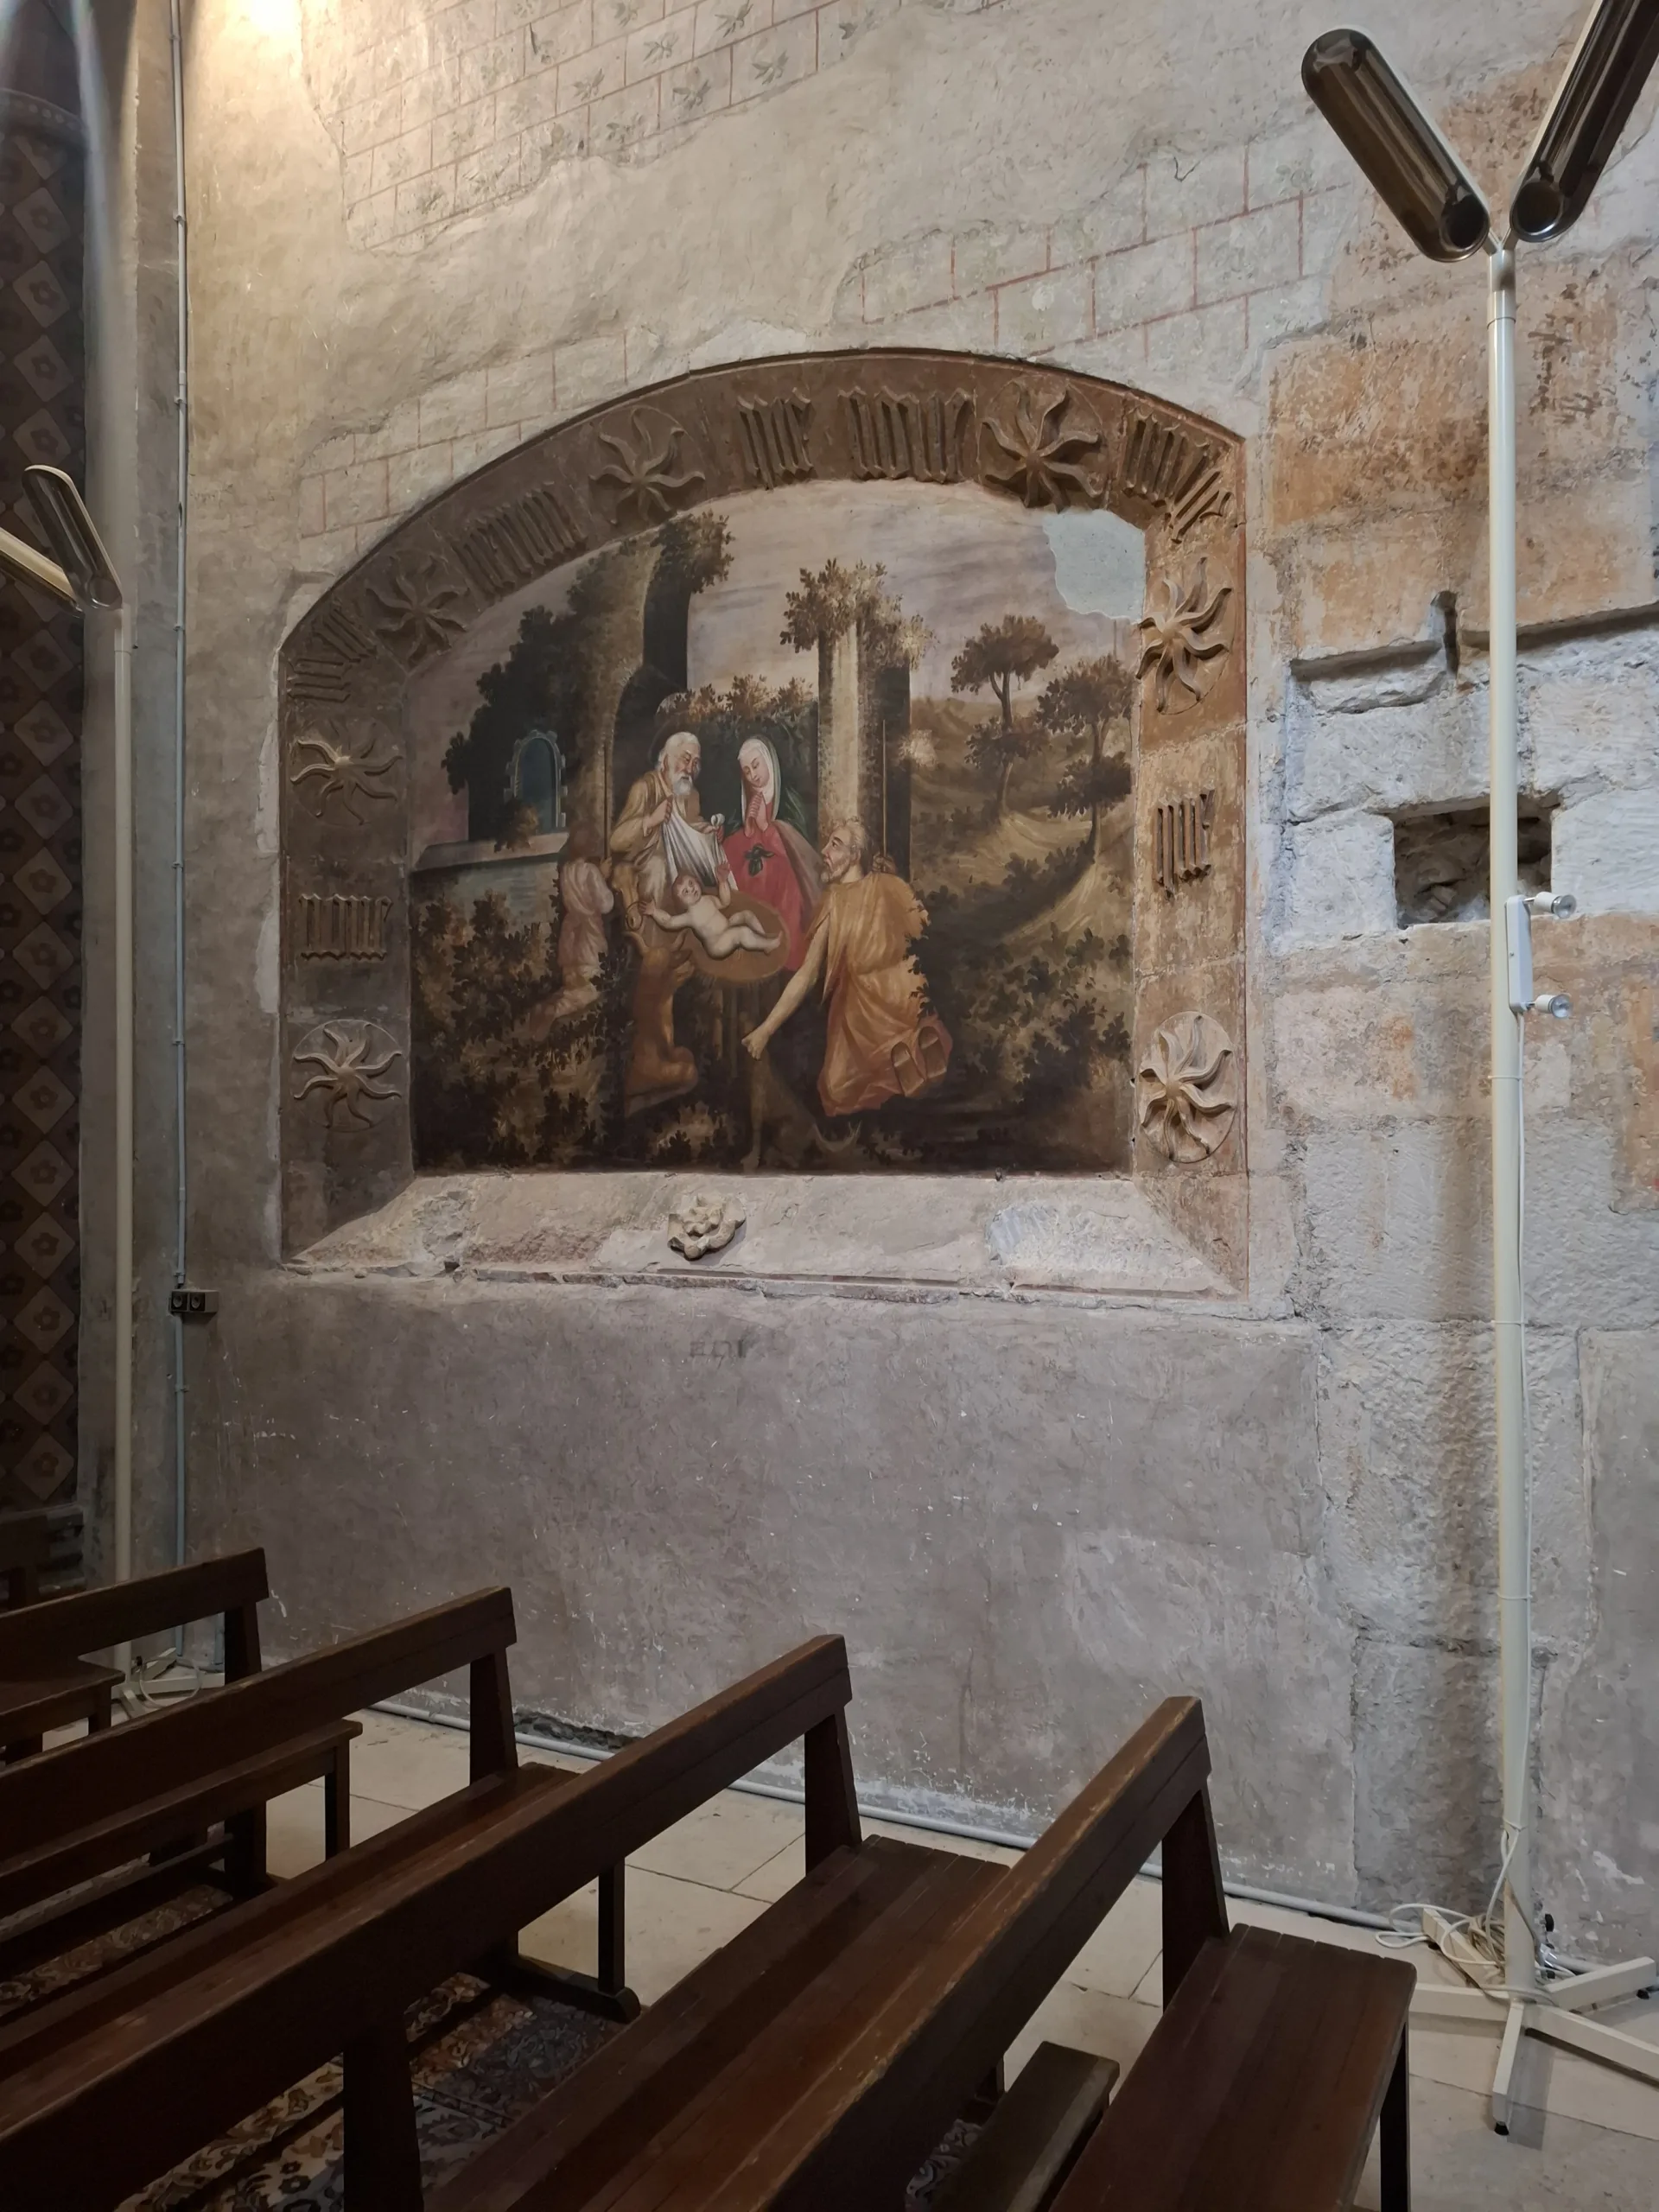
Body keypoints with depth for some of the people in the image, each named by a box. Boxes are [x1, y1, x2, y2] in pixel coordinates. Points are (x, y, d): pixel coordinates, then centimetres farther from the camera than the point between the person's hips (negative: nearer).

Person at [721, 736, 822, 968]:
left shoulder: (788, 801, -3)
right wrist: (747, 828, -6)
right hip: (753, 888, 4)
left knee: (782, 942, -17)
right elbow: (733, 856, 11)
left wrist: (765, 825, -13)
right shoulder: (747, 804, 11)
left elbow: (795, 851, -9)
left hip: (783, 886, -4)